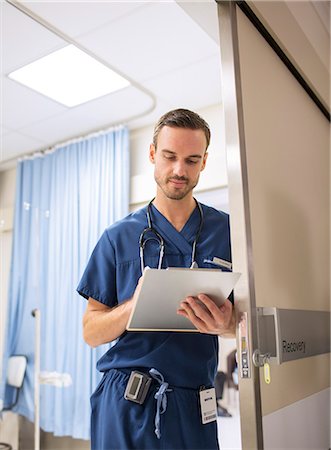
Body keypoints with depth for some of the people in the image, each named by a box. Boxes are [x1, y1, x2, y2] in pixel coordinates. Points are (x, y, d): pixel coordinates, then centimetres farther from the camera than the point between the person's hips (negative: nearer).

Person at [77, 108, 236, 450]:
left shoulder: (228, 231, 0)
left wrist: (226, 325, -22)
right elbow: (91, 331, -1)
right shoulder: (119, 236, 0)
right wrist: (134, 306, -21)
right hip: (125, 405, 0)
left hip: (193, 407, 1)